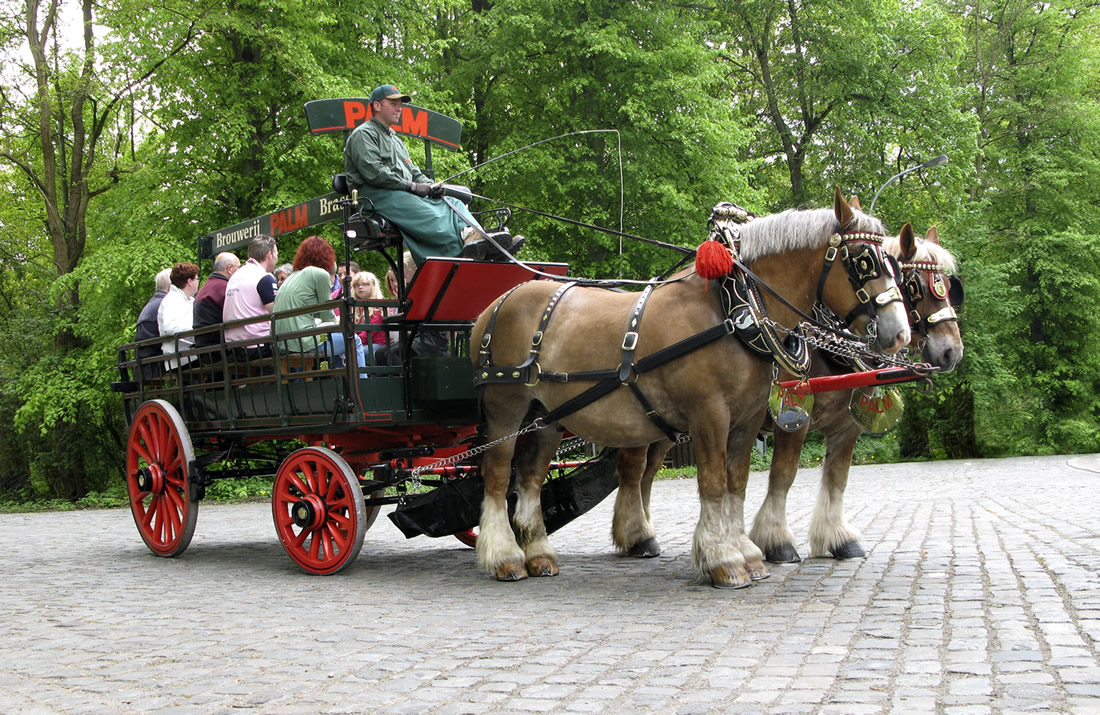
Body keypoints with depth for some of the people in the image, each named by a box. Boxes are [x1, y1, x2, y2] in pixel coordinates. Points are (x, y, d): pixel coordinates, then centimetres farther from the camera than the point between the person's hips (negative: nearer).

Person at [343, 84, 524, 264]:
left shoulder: (395, 139, 34)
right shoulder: (363, 134, 4)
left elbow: (413, 172, 27)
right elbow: (373, 172, -12)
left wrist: (429, 185, 3)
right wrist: (412, 186, -13)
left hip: (406, 194, 8)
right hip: (377, 195, -8)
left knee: (452, 204, -15)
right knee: (428, 215, -34)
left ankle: (472, 235, -45)